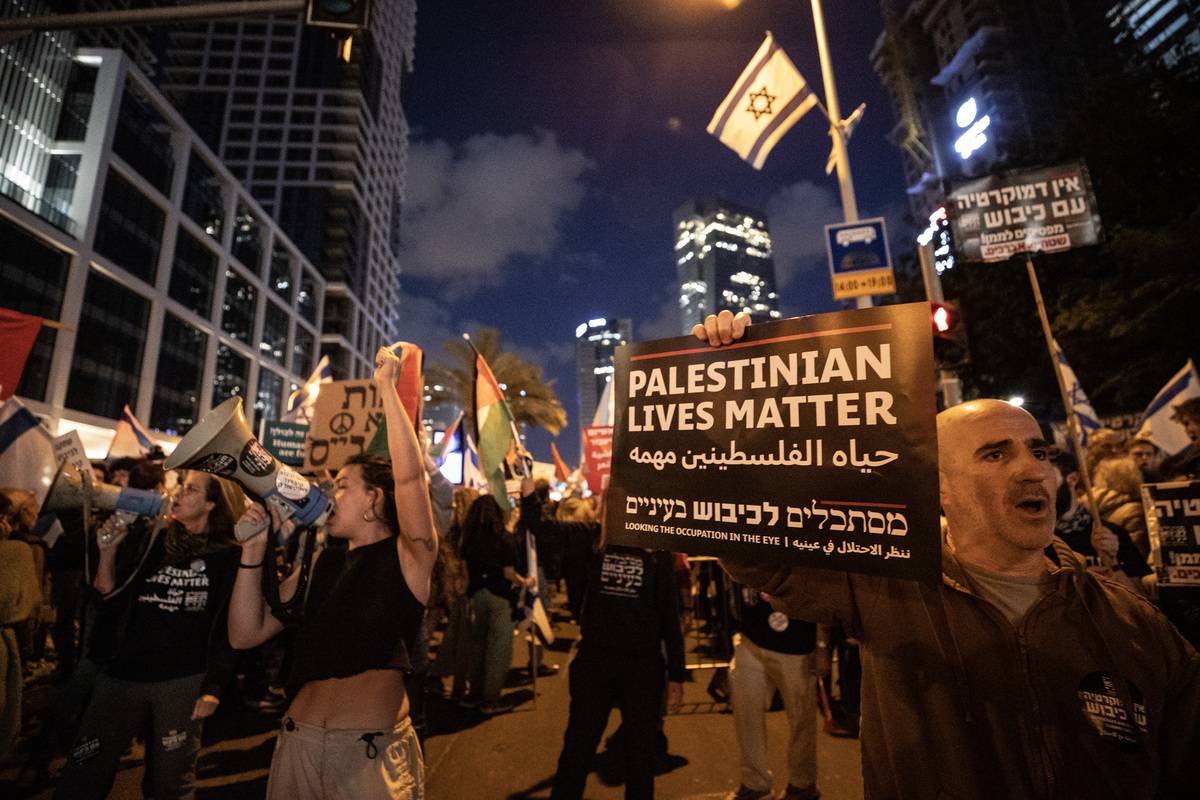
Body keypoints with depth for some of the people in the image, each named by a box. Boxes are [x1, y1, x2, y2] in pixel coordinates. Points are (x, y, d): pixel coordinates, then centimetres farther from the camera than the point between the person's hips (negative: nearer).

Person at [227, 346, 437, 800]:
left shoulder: (408, 556, -8)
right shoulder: (320, 564, 8)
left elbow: (409, 476, -24)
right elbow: (245, 635, 7)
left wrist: (386, 387, -19)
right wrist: (253, 551, -3)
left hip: (372, 752, -5)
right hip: (297, 743, 5)